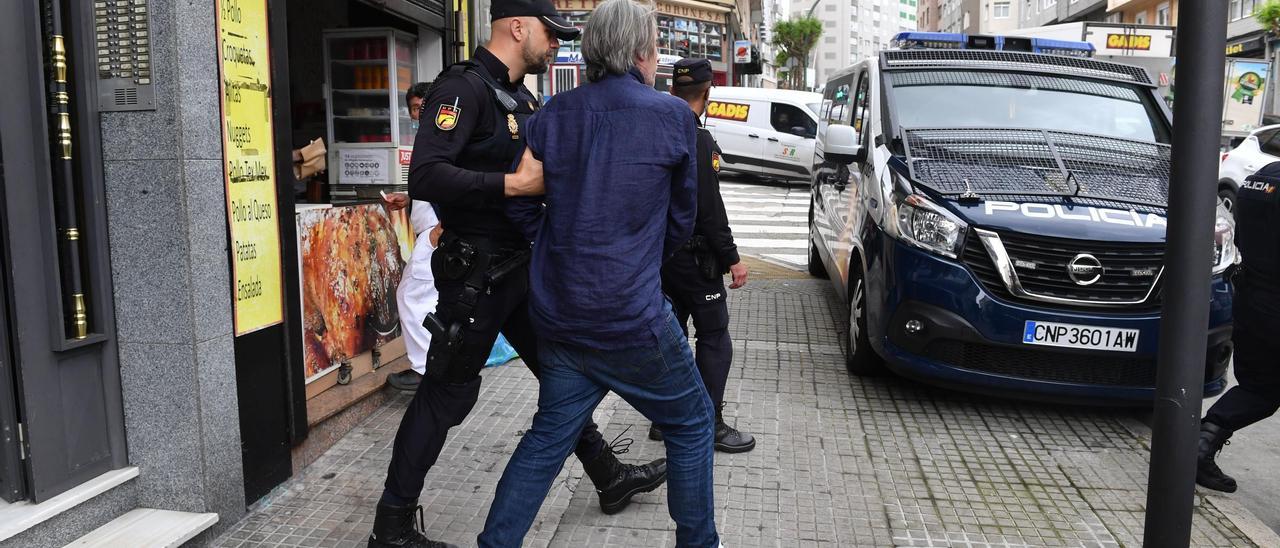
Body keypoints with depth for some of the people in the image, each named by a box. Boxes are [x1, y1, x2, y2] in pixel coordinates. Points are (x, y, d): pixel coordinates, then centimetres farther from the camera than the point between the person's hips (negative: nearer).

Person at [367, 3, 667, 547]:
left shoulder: (519, 97, 13)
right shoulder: (464, 87, -16)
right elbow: (425, 177, -28)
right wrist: (515, 184, -28)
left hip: (522, 265, 9)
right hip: (475, 271, -9)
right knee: (447, 394, -1)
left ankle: (609, 477, 34)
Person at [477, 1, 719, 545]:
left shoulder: (556, 112, 4)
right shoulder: (673, 116, -5)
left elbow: (520, 202, 6)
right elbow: (682, 219, 5)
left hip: (556, 312, 5)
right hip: (632, 317, -5)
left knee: (549, 434, 18)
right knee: (691, 424, 15)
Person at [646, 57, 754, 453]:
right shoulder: (698, 141, -19)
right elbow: (709, 209, -21)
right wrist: (731, 259, -15)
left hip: (659, 253, 8)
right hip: (693, 257, -8)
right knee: (715, 340, 2)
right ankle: (710, 425, 5)